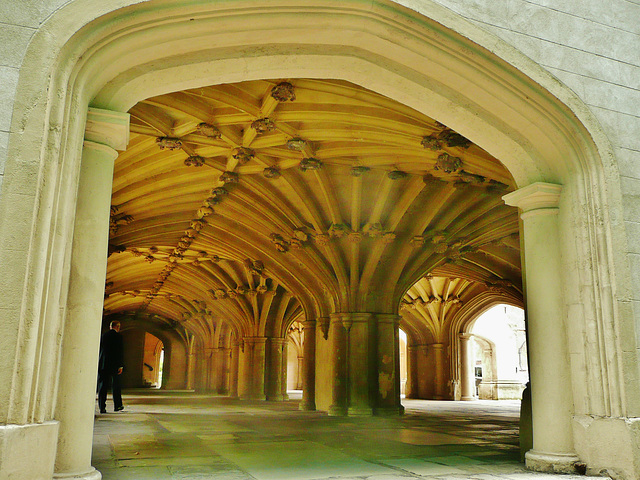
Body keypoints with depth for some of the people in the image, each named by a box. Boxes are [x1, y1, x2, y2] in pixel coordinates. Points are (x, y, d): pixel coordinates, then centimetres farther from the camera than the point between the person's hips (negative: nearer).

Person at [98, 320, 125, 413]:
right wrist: (121, 366, -6)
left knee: (102, 386, 3)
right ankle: (117, 406, 19)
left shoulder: (103, 336, 6)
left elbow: (99, 350, 8)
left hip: (103, 365, 2)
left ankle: (102, 407, -1)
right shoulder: (118, 336, -5)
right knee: (116, 386, 11)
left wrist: (98, 364, 14)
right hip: (114, 365, -2)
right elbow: (120, 351, -8)